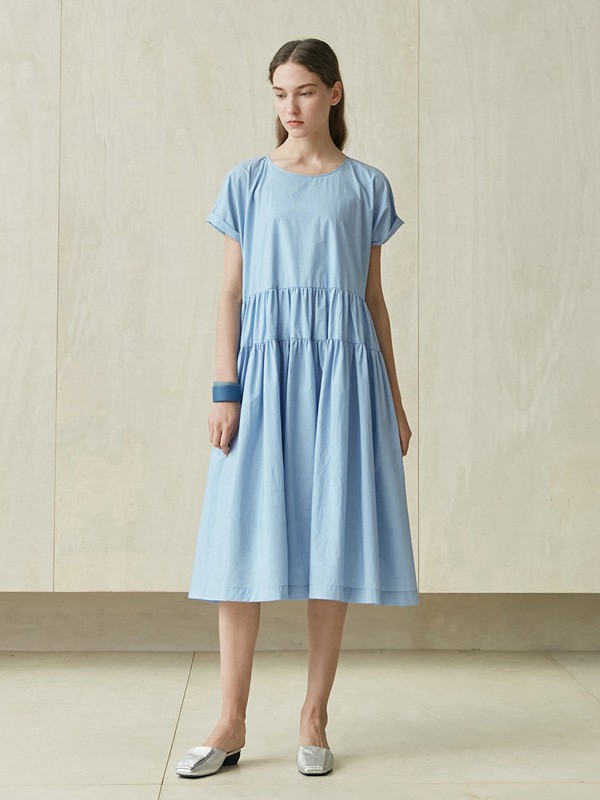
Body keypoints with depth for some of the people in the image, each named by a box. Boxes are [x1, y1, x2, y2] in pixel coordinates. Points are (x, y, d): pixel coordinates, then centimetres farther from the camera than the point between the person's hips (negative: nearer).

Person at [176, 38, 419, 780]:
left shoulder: (365, 185, 10)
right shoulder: (249, 181, 8)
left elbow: (374, 297, 11)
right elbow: (231, 293, 4)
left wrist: (393, 400, 8)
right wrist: (225, 392, -6)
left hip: (342, 364, 1)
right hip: (265, 363, 0)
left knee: (333, 537, 1)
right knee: (245, 536, -3)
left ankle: (313, 719, 13)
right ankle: (231, 722, 7)